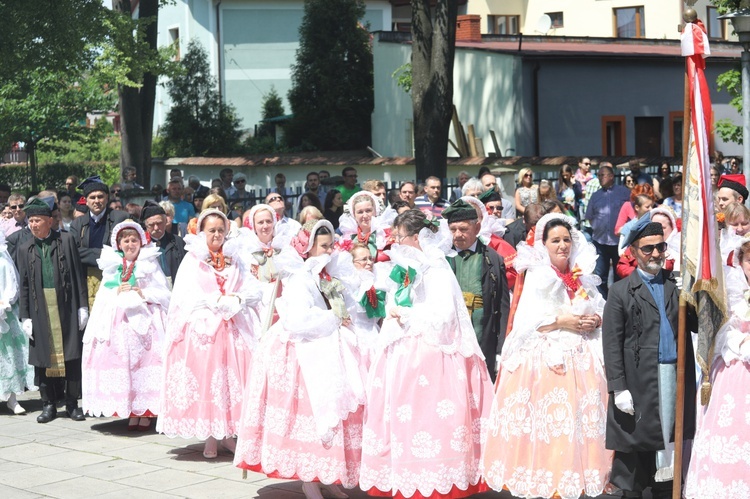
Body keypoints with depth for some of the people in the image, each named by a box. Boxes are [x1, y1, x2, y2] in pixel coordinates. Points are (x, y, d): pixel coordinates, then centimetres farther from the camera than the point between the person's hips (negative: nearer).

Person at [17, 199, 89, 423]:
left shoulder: (66, 240, 3)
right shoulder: (25, 249, 9)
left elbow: (78, 275, 2)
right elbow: (24, 285, 9)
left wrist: (82, 306, -3)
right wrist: (25, 316, 4)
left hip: (66, 307, -2)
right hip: (40, 309, 2)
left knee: (72, 355, 1)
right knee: (43, 357, 4)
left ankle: (72, 403, 10)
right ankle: (48, 404, 14)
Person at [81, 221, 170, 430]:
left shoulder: (150, 264, 4)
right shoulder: (112, 265, 13)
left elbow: (164, 294, -1)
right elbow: (103, 296, 11)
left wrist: (143, 293, -13)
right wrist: (118, 293, -7)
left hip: (143, 321, -3)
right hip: (118, 322, 3)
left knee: (144, 361, -9)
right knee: (122, 360, -3)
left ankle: (145, 413, -2)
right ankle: (131, 412, 4)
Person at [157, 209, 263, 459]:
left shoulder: (236, 260, 14)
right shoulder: (192, 259, 5)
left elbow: (254, 291, 5)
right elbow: (187, 295, -7)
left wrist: (236, 299, -12)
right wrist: (216, 300, -14)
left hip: (233, 327, 3)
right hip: (202, 328, -3)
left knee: (232, 378, -2)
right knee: (204, 378, -6)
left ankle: (227, 434, 7)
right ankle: (210, 438, 1)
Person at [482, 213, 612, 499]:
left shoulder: (584, 277, 14)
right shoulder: (536, 275, -1)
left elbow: (601, 311, 15)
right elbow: (527, 322, -9)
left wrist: (595, 321, -6)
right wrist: (562, 322, -14)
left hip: (581, 358, 5)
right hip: (545, 358, -4)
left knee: (582, 419, 0)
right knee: (546, 421, -8)